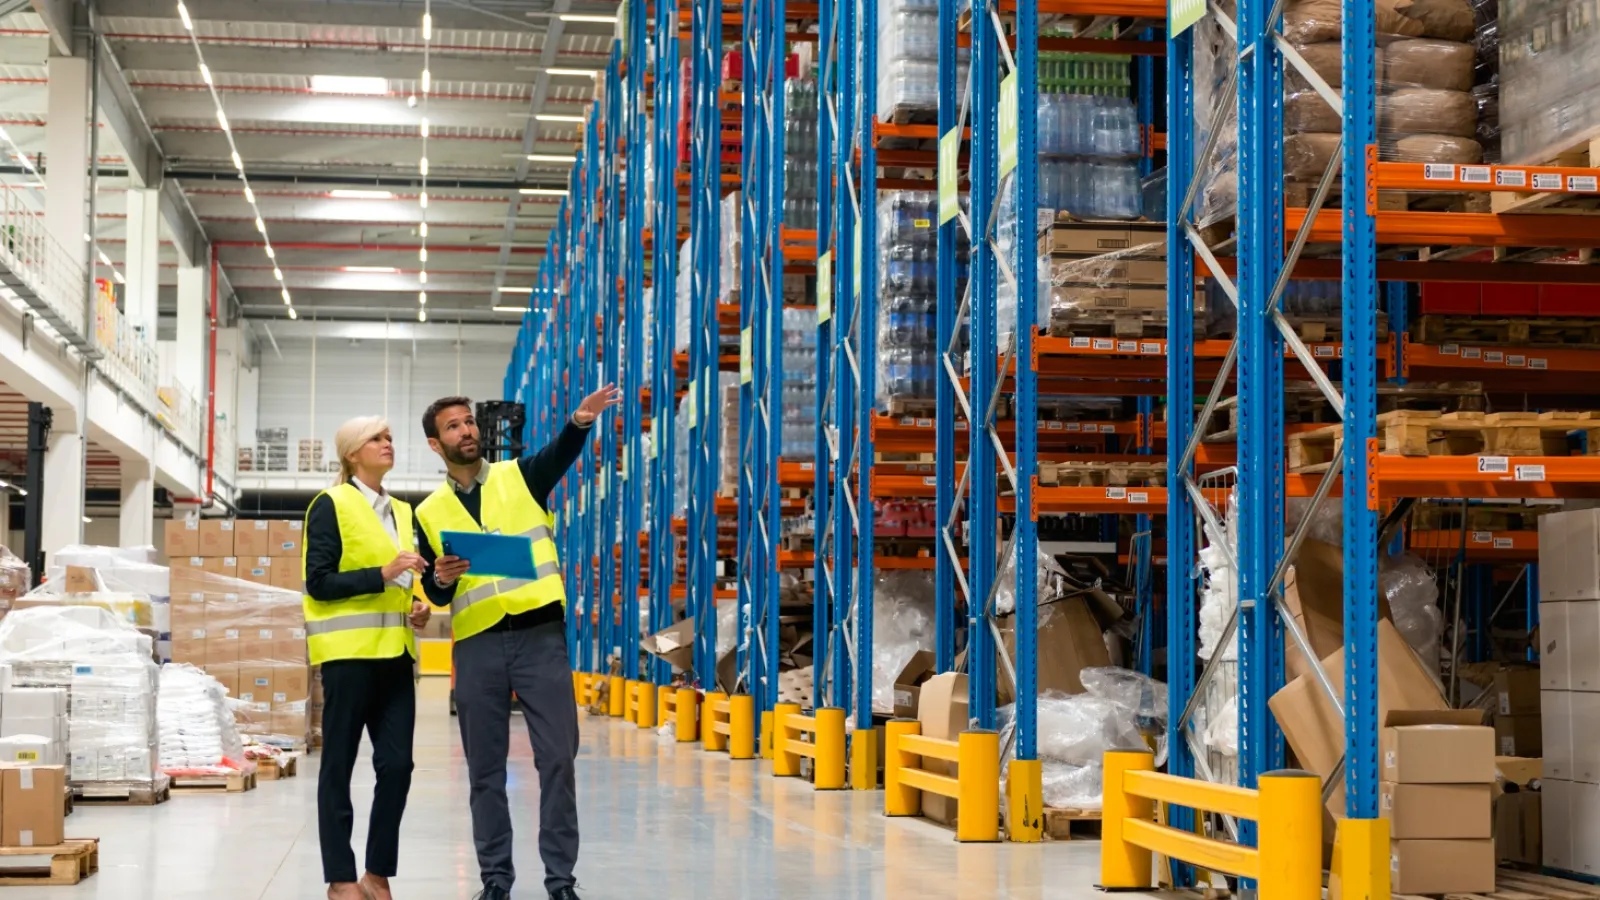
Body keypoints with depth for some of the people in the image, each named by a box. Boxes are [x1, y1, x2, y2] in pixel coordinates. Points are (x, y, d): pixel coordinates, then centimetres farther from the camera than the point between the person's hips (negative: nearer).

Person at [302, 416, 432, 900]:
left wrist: (417, 605, 8)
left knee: (397, 765, 1)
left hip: (394, 653, 6)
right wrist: (382, 574, -19)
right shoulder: (331, 505, -3)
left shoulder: (401, 512, 17)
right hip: (349, 651, -6)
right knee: (339, 766, 1)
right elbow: (318, 582, -11)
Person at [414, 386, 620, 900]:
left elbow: (560, 454, -15)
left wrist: (580, 422, -37)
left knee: (557, 758, -3)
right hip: (477, 646, 2)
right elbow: (436, 596, 10)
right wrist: (441, 578, -14)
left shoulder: (521, 477, 7)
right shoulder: (430, 512, 11)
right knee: (485, 768, 5)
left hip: (541, 636, -2)